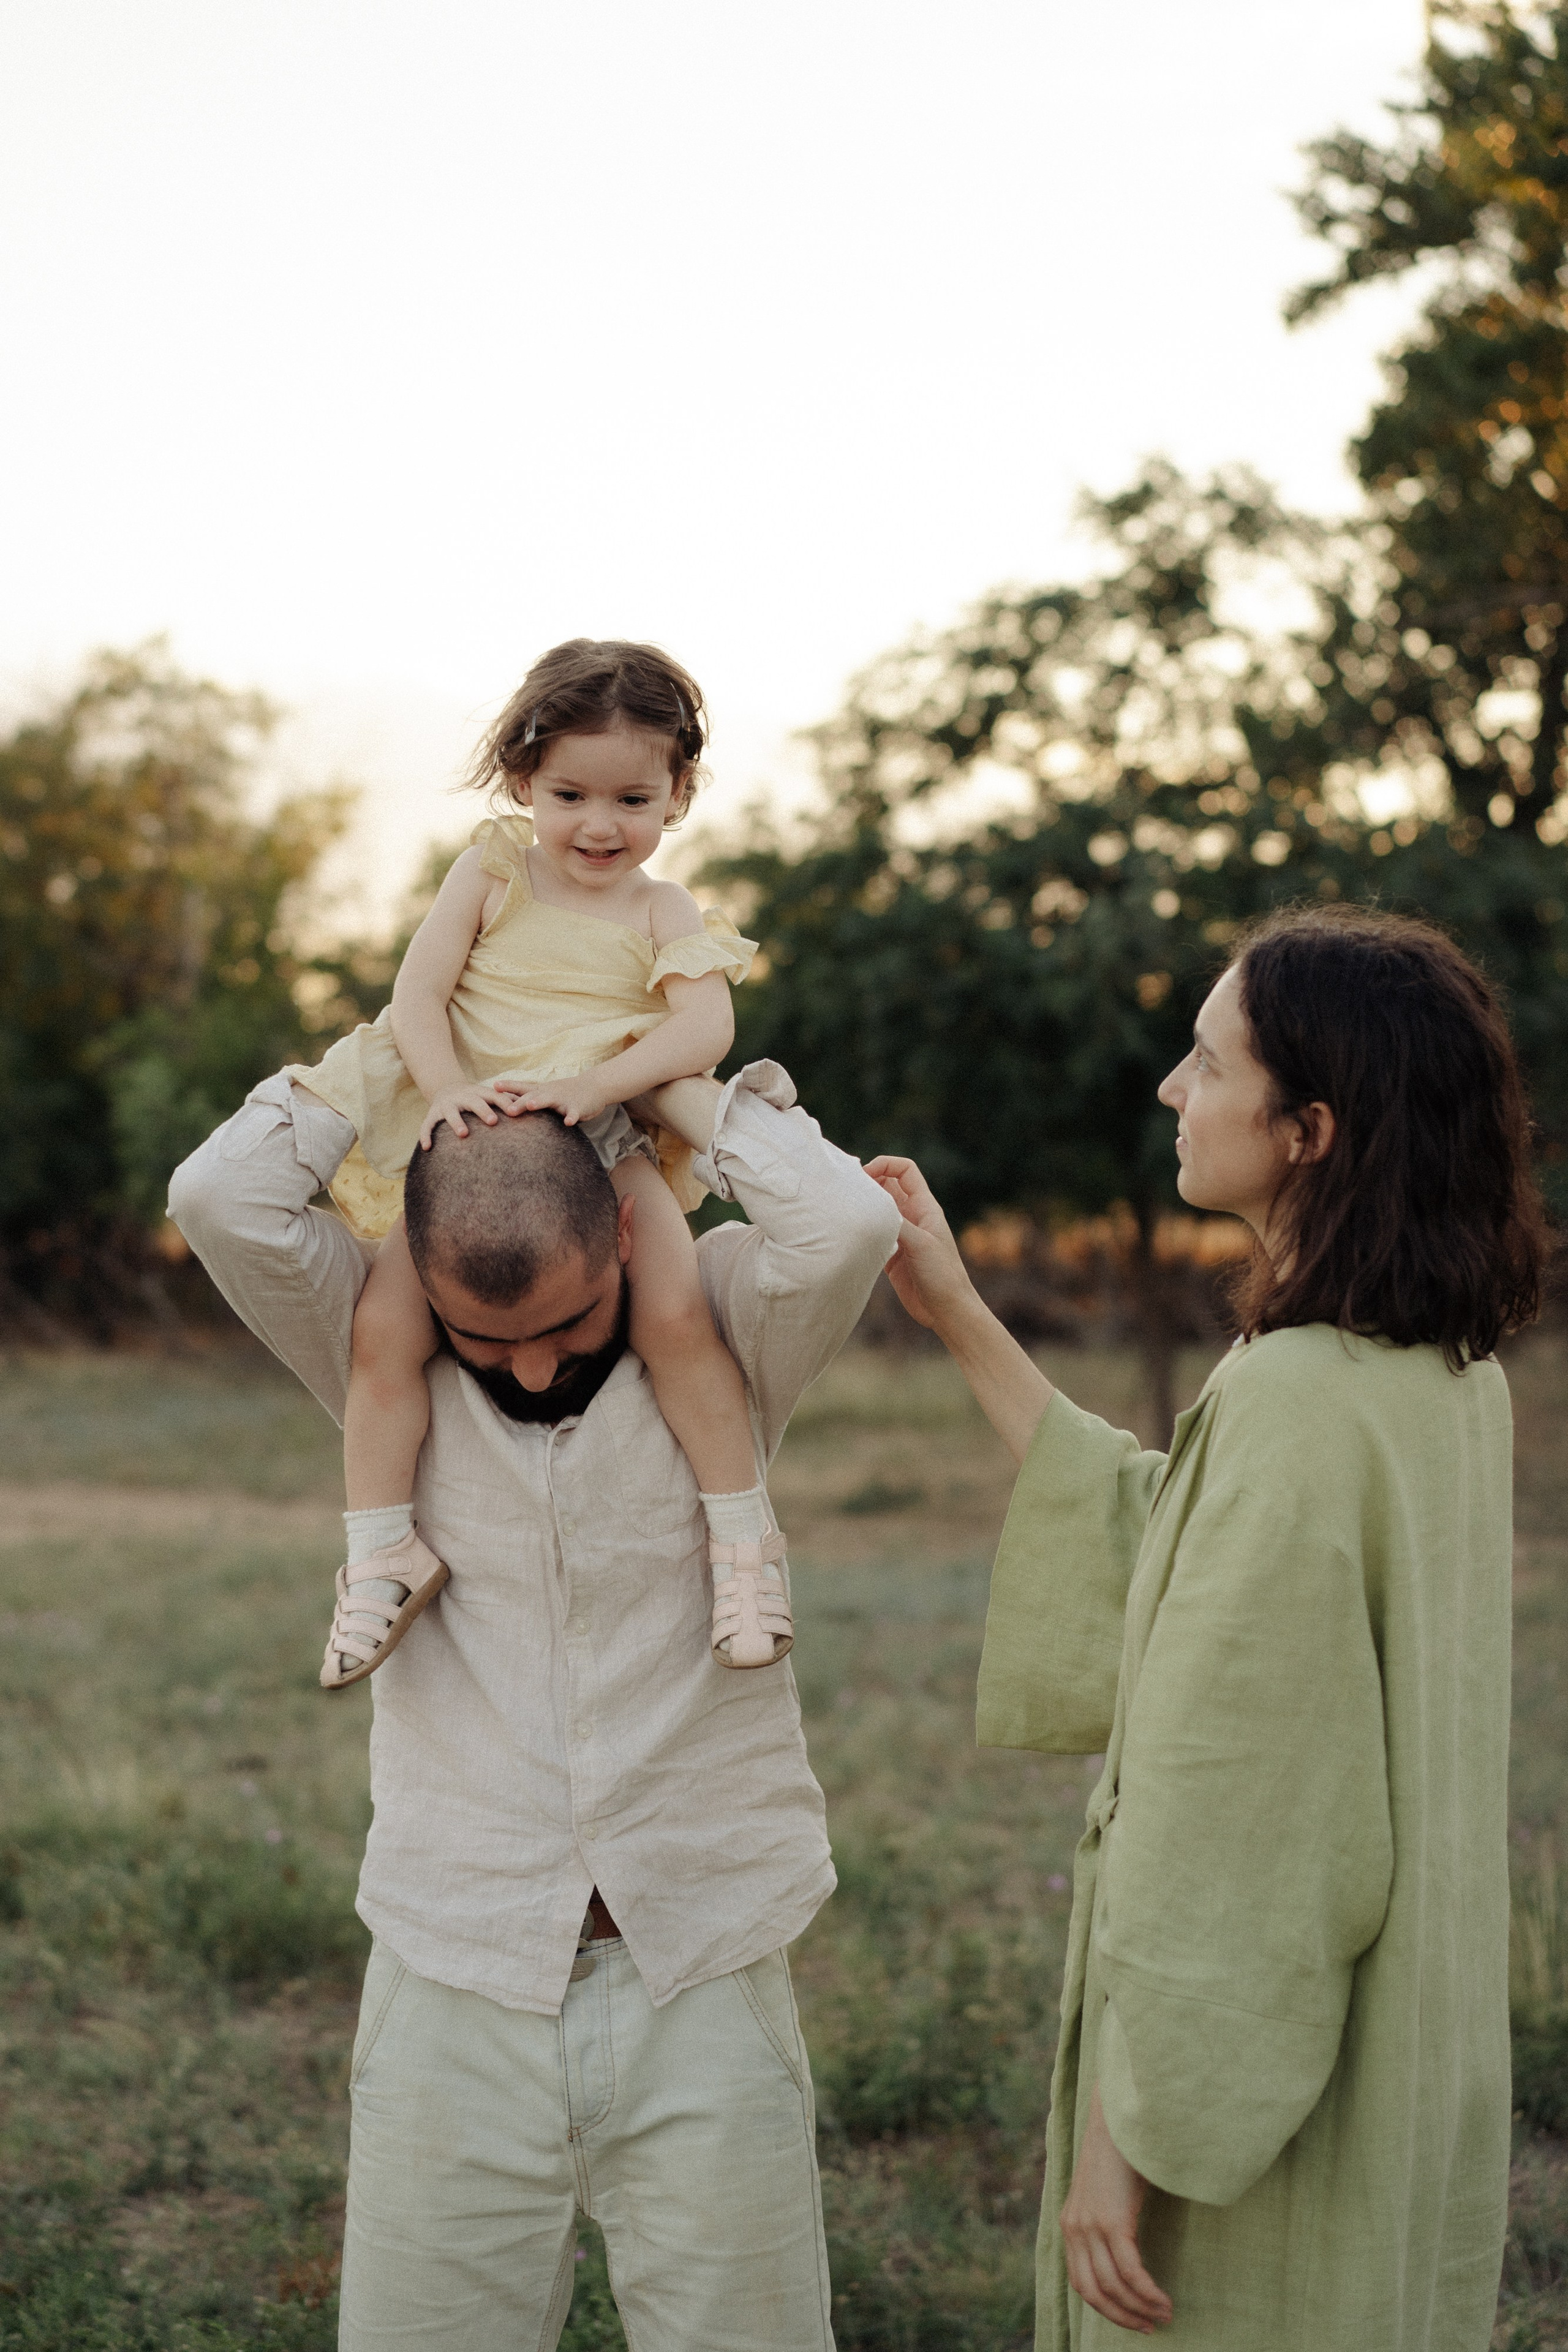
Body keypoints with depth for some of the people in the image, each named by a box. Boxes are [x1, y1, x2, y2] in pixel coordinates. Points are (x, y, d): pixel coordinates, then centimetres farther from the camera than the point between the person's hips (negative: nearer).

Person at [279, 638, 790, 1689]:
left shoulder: (663, 912, 1)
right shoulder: (492, 871, 3)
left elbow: (706, 1027, -15)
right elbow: (419, 991, -5)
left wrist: (589, 1084, -30)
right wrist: (447, 1088, -24)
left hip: (606, 1146, -1)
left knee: (676, 1313, -24)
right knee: (385, 1328, -16)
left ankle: (745, 1533, -8)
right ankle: (383, 1552, -1)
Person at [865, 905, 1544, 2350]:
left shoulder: (1294, 1400, -24)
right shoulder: (1453, 1375, 3)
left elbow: (1225, 1822, -23)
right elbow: (1163, 1551, 13)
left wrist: (1125, 2134, -17)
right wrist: (962, 1322, 15)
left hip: (1263, 2094, -9)